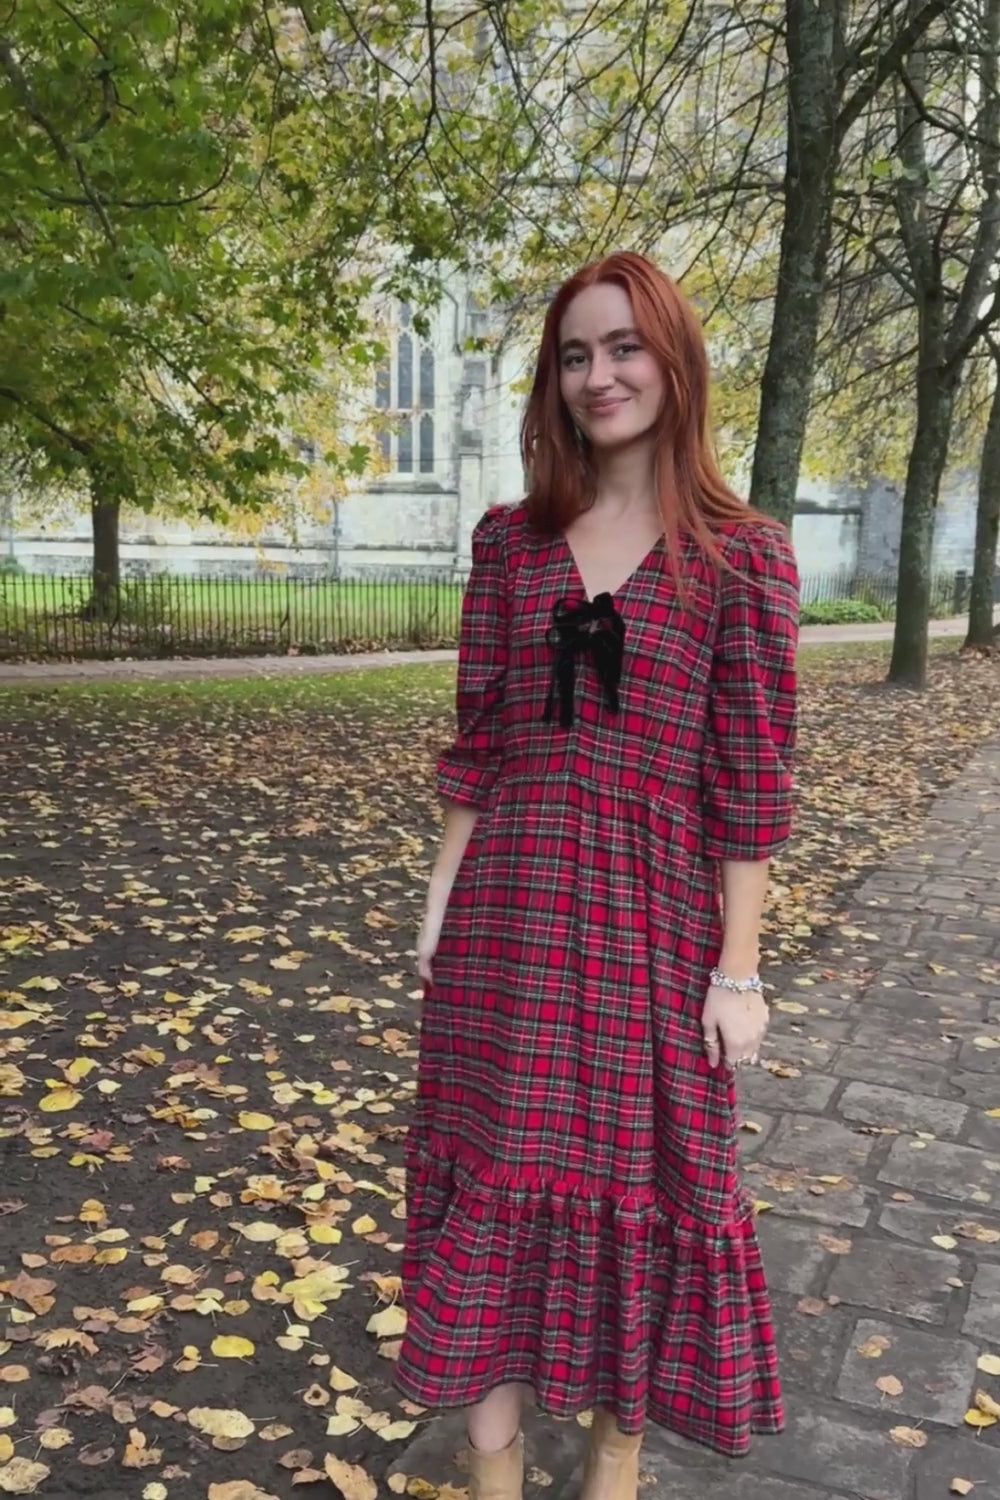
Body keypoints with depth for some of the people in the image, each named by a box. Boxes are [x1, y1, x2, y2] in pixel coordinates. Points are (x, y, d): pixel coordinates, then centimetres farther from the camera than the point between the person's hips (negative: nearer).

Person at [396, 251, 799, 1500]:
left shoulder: (741, 554, -4)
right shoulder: (510, 539, 5)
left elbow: (750, 778, -5)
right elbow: (476, 744, 7)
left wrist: (738, 966, -6)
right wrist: (440, 904, 4)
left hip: (654, 920, -2)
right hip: (509, 915, 3)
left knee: (641, 1181, 12)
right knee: (495, 1175, 11)